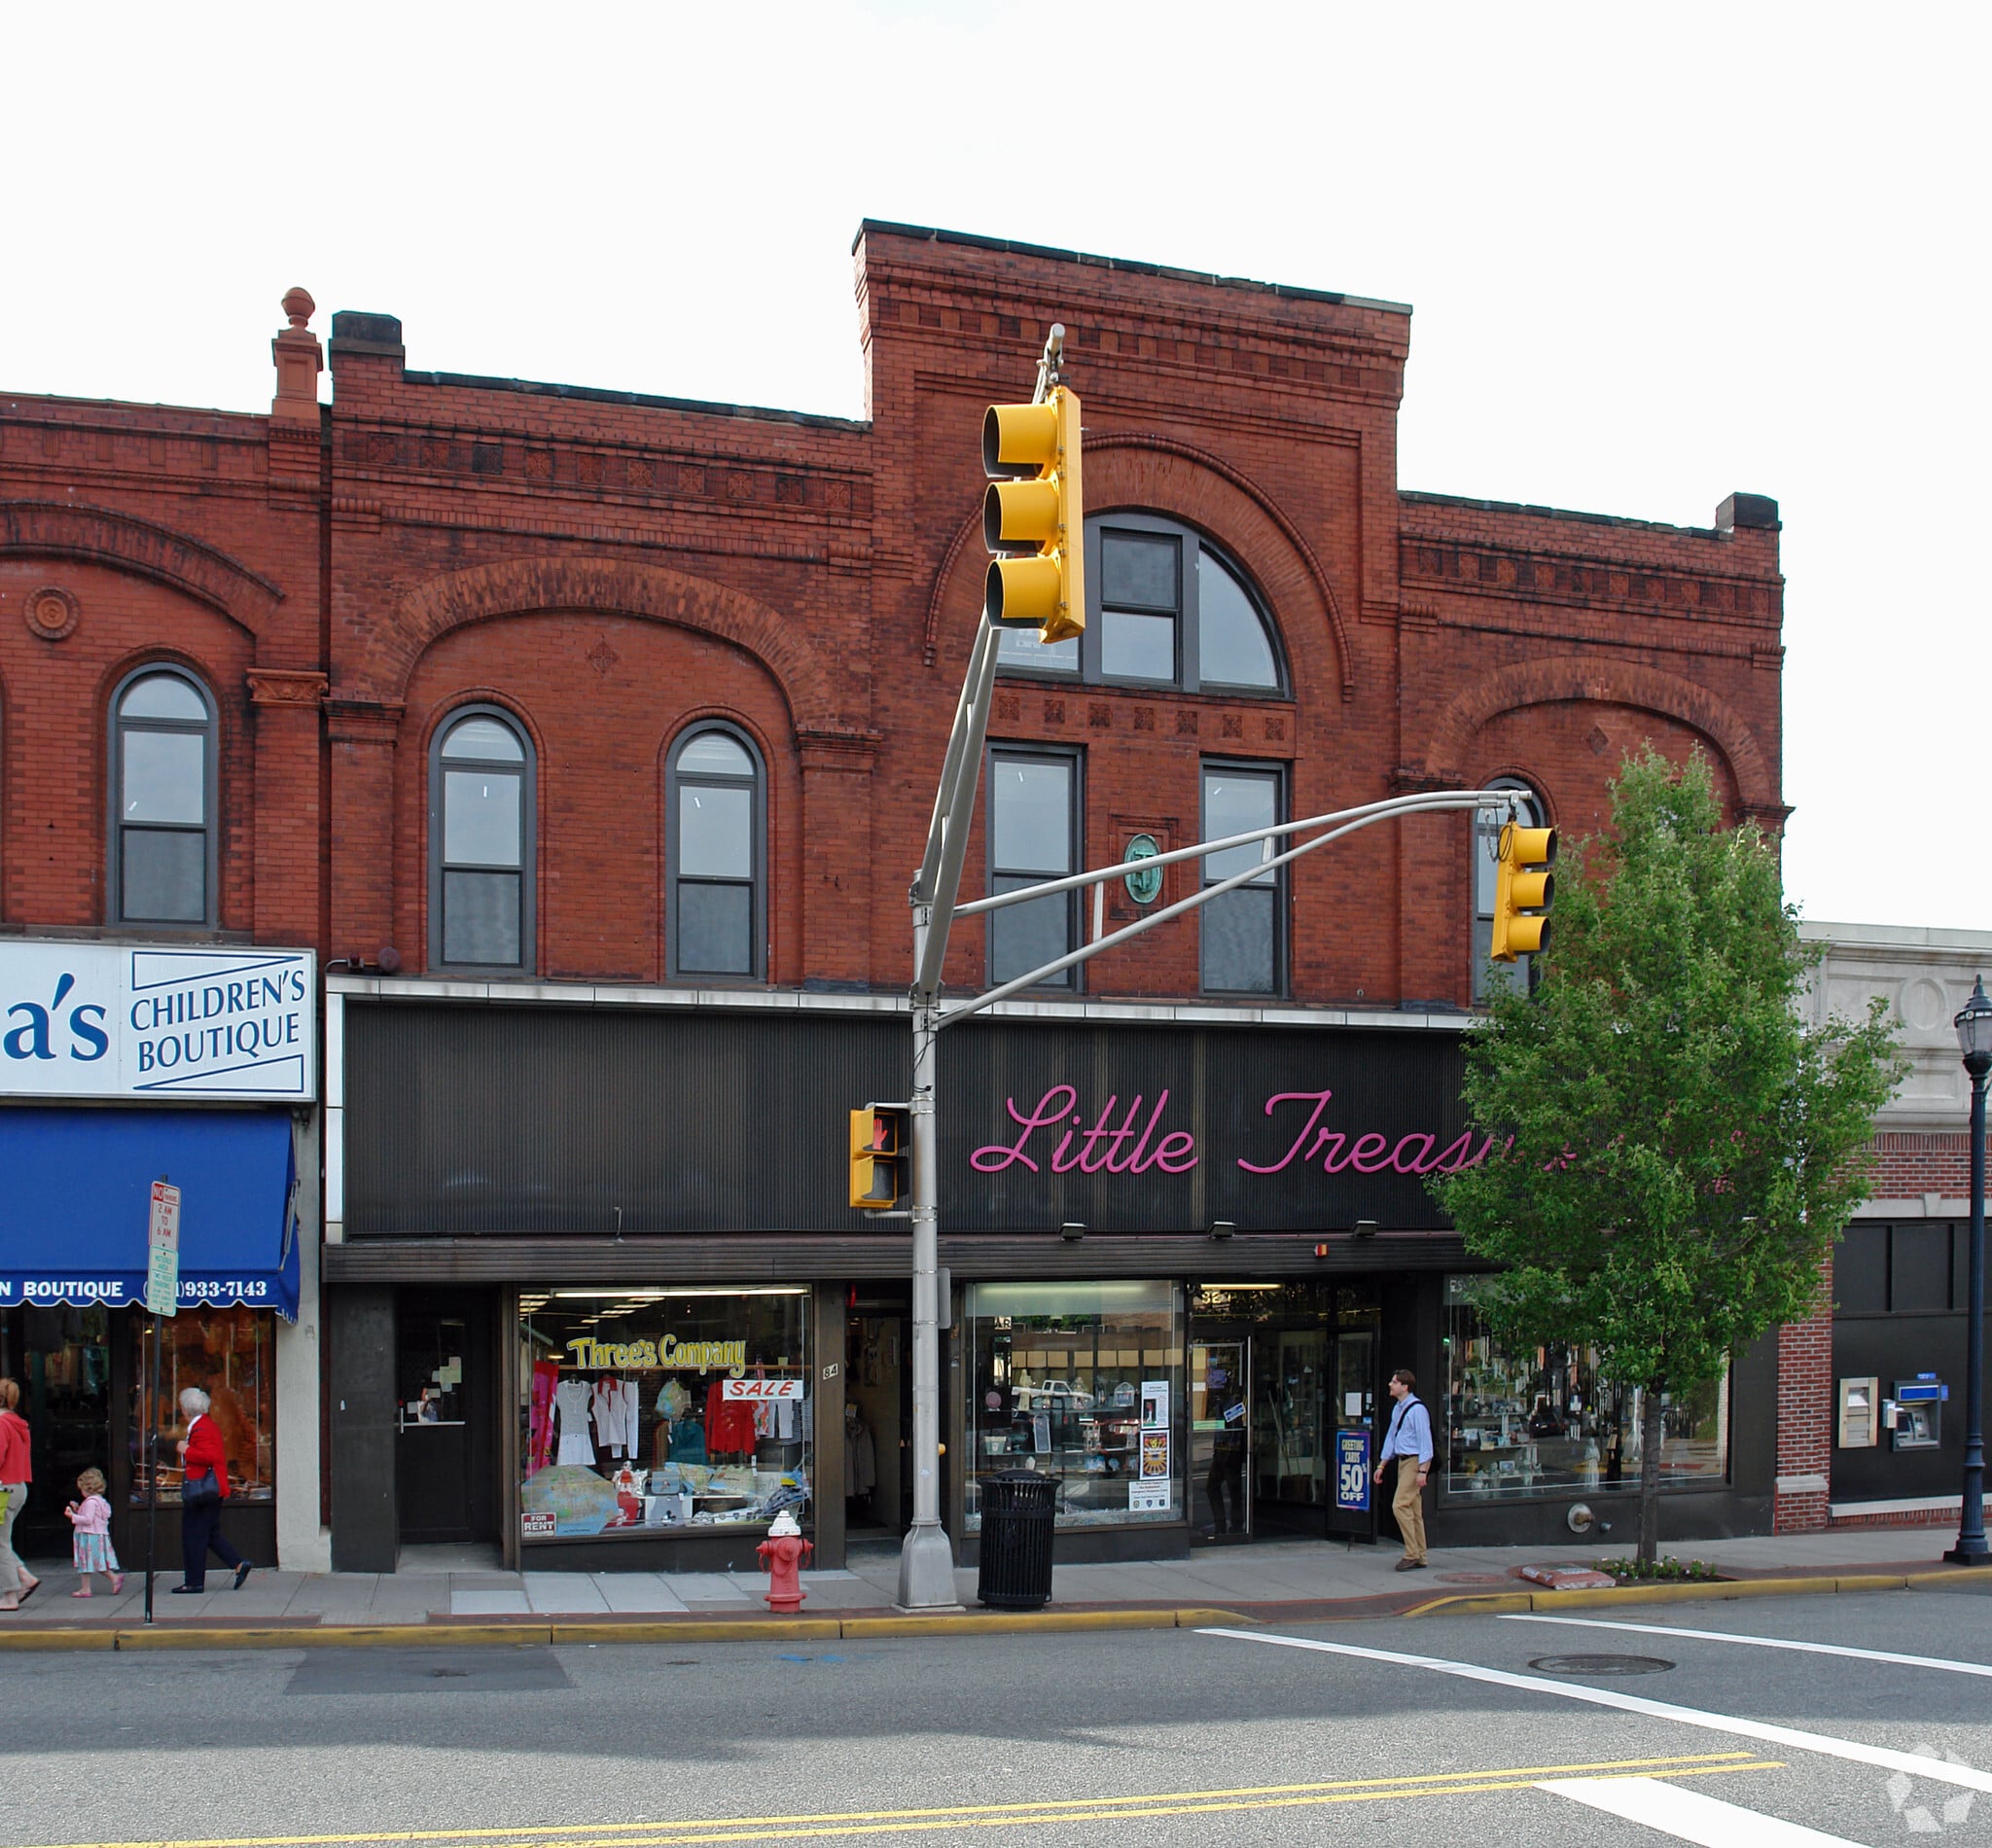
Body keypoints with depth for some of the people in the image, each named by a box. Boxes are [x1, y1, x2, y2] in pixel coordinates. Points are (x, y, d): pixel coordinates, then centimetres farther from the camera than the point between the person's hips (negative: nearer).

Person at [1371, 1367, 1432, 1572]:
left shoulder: (1417, 1409, -16)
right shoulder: (1398, 1409, 12)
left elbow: (1425, 1440, -18)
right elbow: (1391, 1438, 21)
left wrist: (1422, 1470, -21)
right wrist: (1381, 1465, 23)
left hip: (1415, 1461, -9)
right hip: (1402, 1461, 9)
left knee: (1400, 1505, -15)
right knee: (1414, 1510, 10)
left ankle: (1412, 1554, -9)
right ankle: (1419, 1557, 14)